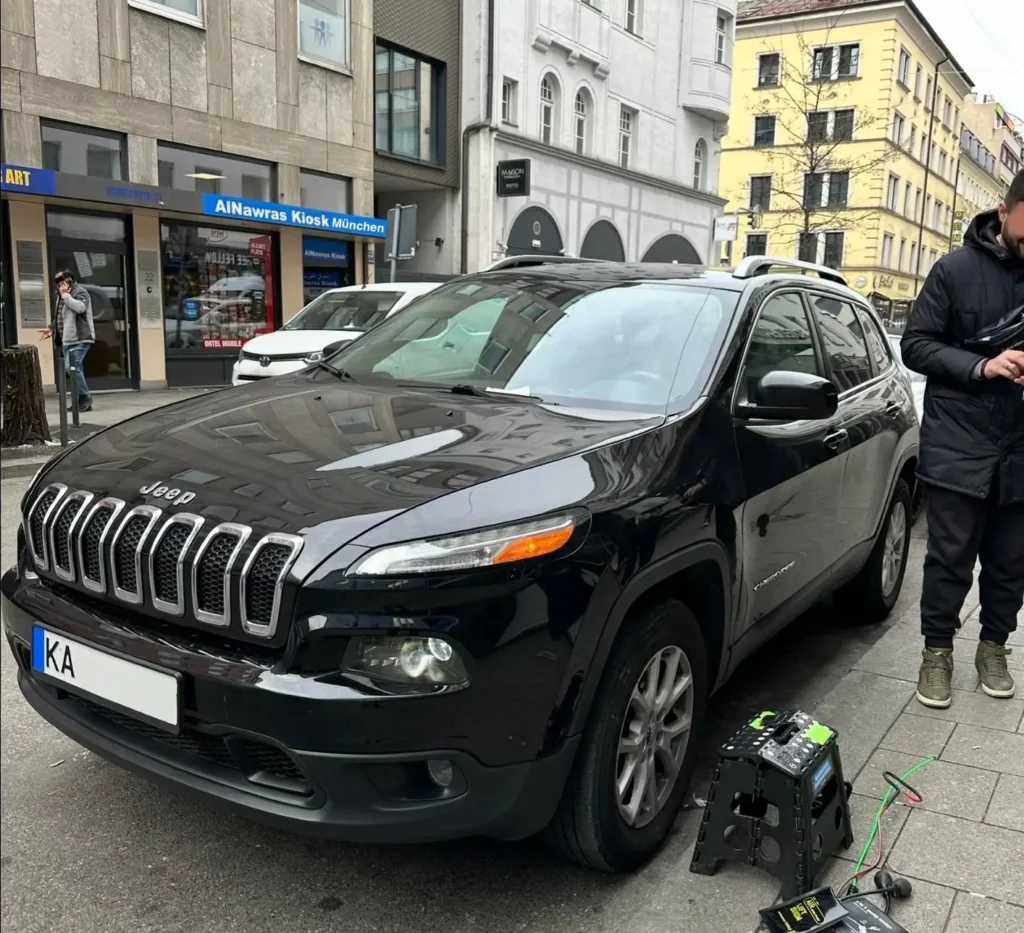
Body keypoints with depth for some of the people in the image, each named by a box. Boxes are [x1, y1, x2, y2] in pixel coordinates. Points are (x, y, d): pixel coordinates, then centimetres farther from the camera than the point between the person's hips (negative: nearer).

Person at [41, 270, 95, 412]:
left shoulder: (80, 291, -6)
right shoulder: (62, 295, 21)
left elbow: (80, 307, -26)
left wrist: (66, 295, -18)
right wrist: (52, 329, 17)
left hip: (79, 339, -9)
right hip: (68, 339, 9)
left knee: (72, 367, -17)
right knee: (73, 368, 8)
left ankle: (84, 397, -7)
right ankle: (82, 400, 12)